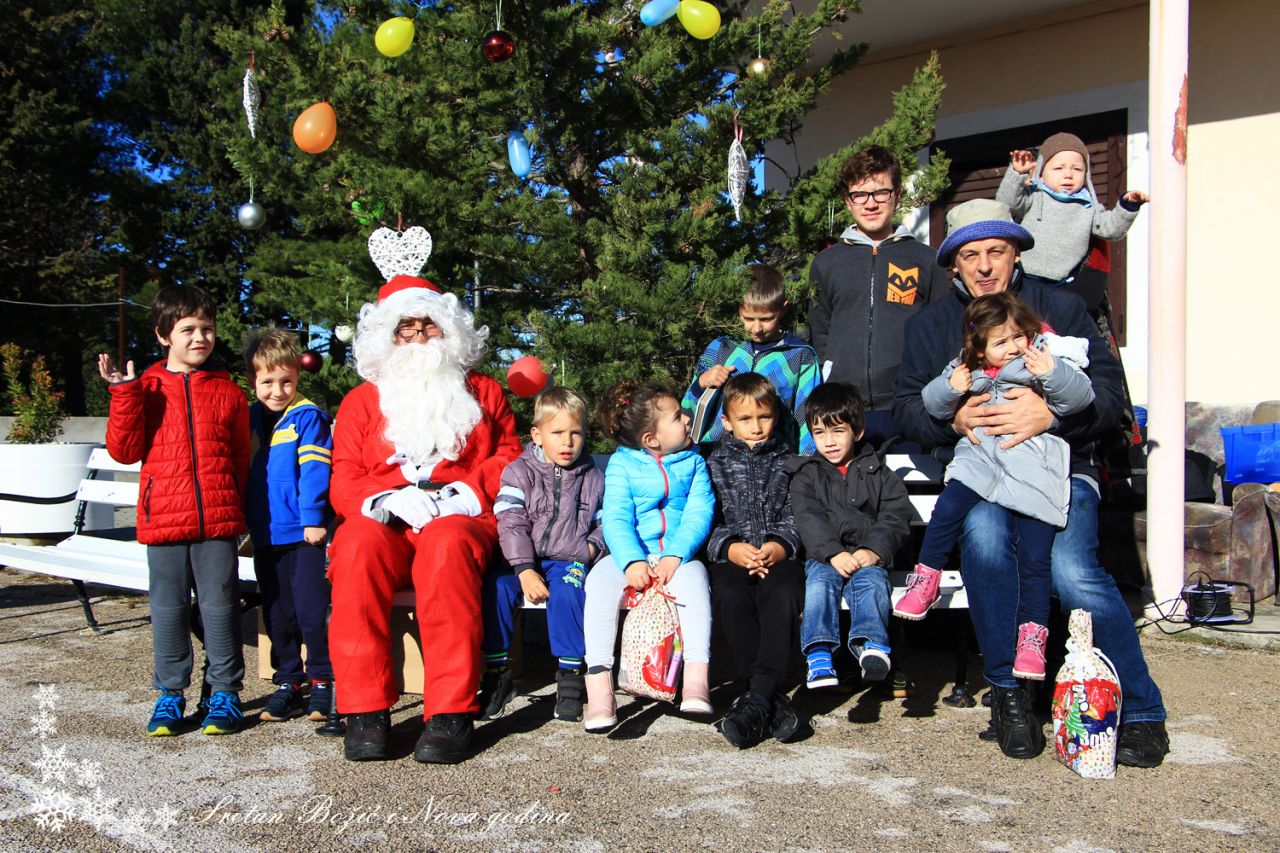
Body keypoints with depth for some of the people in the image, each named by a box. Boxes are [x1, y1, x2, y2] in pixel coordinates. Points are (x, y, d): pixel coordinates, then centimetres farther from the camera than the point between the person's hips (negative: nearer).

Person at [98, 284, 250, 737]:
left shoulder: (227, 390, 8)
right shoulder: (147, 389, 5)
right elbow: (124, 450, -1)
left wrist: (239, 510, 11)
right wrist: (125, 395, -10)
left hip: (218, 518, 0)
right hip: (163, 518, 0)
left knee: (220, 606, 3)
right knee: (168, 609, 8)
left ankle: (225, 692, 15)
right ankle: (169, 694, 20)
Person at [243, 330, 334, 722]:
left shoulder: (307, 417, -6)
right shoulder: (251, 419, 11)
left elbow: (314, 469, -13)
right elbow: (242, 472, 18)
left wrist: (312, 517, -18)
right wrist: (243, 522, 16)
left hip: (302, 532, -6)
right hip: (266, 535, 6)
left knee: (311, 609, -2)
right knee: (277, 614, 12)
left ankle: (322, 681, 11)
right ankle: (287, 683, 22)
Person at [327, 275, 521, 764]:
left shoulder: (483, 393, 23)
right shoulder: (363, 400, 22)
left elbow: (508, 459, 12)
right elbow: (344, 479, 11)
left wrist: (462, 493, -8)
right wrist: (387, 499, -11)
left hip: (461, 520, -1)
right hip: (384, 522, 1)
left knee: (446, 543, -38)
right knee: (357, 544, -35)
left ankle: (451, 712, -40)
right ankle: (364, 710, -33)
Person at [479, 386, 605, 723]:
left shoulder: (593, 478, 12)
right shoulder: (519, 472, 6)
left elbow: (604, 524, 17)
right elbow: (511, 525, -5)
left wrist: (593, 547, -6)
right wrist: (525, 570, -17)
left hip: (569, 560, 0)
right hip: (524, 560, 1)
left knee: (567, 590, -34)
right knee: (495, 587, -29)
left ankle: (571, 675, -20)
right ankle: (497, 673, -13)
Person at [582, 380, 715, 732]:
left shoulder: (692, 462, 6)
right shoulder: (621, 465, 1)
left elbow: (699, 514, -4)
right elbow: (616, 518, -9)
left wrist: (676, 555, -21)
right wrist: (632, 561, -27)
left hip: (678, 554, 1)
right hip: (630, 555, 0)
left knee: (693, 579, -33)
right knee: (599, 582, -30)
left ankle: (696, 679, -35)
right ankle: (599, 682, -32)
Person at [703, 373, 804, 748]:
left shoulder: (787, 461, 19)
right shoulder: (716, 463, 17)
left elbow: (795, 515, 9)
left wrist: (780, 546, -12)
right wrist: (731, 547, -12)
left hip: (778, 556, 0)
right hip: (732, 557, 0)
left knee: (782, 594, -34)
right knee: (730, 596, -33)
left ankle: (757, 698, -37)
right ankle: (773, 698, -30)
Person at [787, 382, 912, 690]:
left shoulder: (879, 475, 15)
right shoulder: (805, 475, 13)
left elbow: (896, 518, 4)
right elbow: (809, 520, -2)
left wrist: (874, 550, -16)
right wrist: (834, 553, -19)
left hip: (867, 556, 0)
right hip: (824, 556, 0)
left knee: (871, 581, -31)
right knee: (820, 580, -31)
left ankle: (870, 643, -46)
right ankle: (819, 652, -42)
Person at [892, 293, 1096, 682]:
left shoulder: (1047, 363, 1)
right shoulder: (968, 371, 10)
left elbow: (1081, 395, -9)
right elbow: (934, 405, 10)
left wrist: (1053, 374, -27)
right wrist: (951, 387, -11)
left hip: (1035, 473, -2)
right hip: (980, 462, 3)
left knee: (1035, 558, -5)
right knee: (947, 508, -20)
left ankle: (1033, 635, 5)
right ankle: (925, 580, 0)